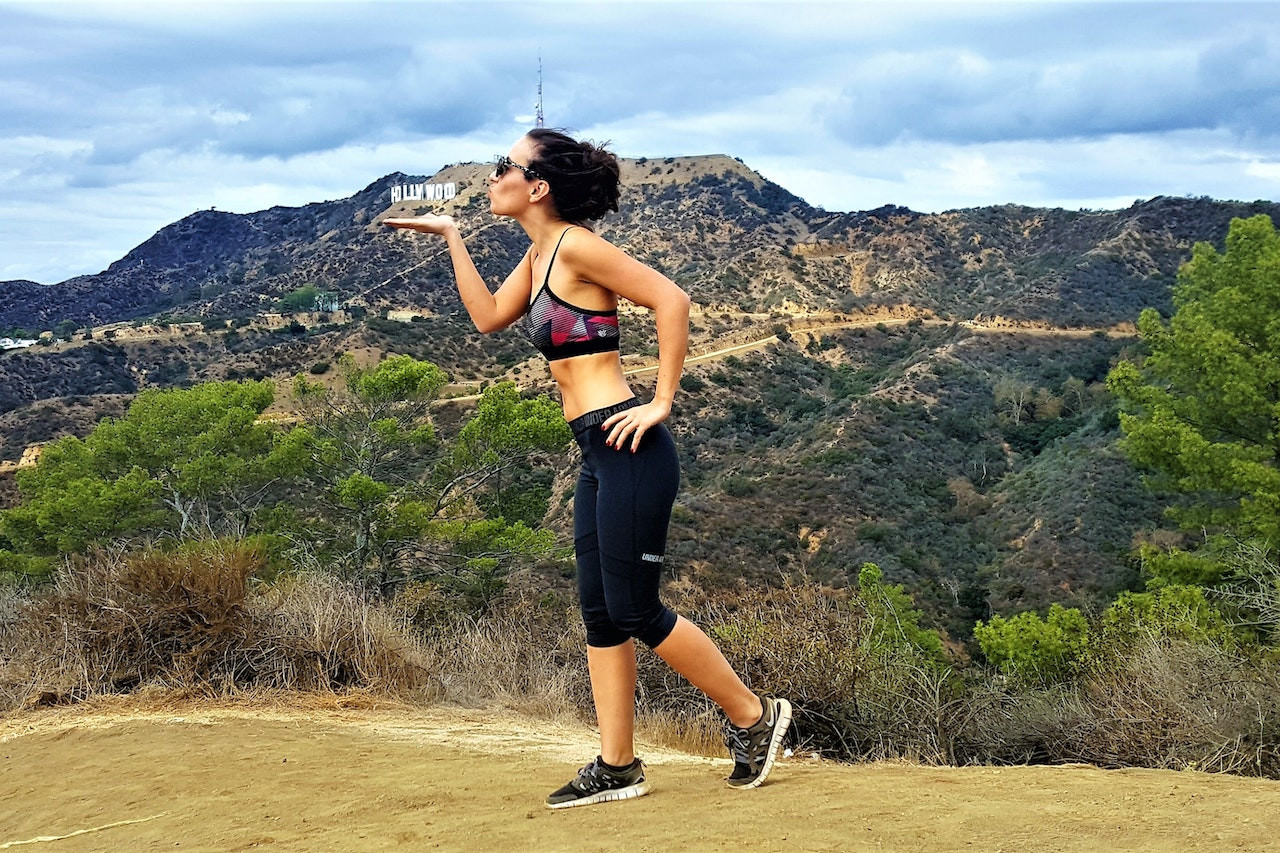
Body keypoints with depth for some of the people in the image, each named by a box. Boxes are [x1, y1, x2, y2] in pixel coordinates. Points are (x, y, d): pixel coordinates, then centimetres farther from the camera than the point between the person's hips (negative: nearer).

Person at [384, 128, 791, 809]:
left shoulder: (575, 245, -12)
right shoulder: (540, 253, 15)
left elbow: (671, 299, -18)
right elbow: (489, 317, 21)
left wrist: (661, 401, -16)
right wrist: (450, 235, 20)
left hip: (628, 447, -10)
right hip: (598, 454, 10)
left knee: (634, 609, -4)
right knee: (600, 611, 10)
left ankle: (755, 716, 11)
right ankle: (617, 767, 17)